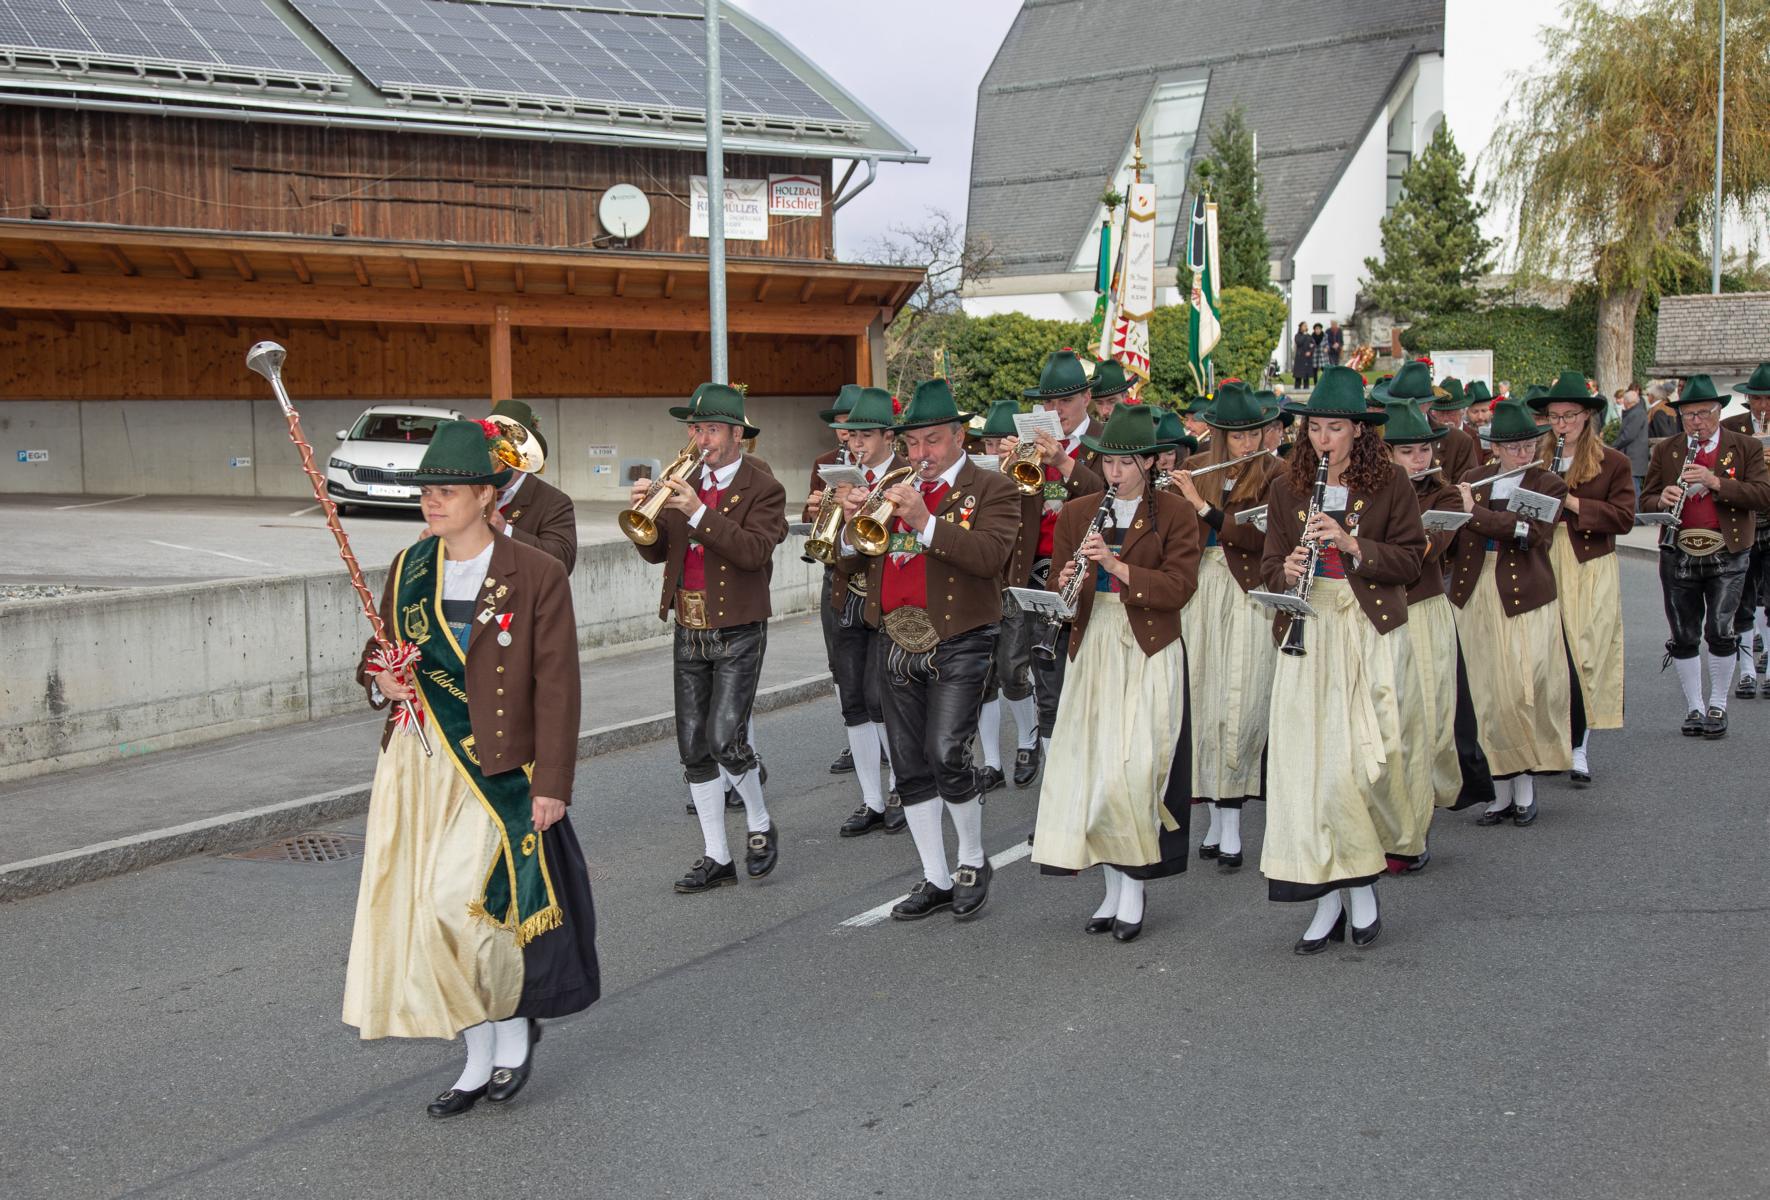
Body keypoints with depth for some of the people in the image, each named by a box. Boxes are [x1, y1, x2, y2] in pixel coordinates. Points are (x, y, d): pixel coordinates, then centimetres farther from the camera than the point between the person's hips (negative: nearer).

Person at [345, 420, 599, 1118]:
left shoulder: (536, 575, -8)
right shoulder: (410, 569, 8)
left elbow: (556, 686, -8)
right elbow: (378, 656, 19)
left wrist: (552, 784, -11)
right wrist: (381, 680, -6)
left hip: (495, 771, -6)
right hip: (416, 767, 6)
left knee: (459, 903, -14)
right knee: (417, 913, 7)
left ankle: (515, 1024, 15)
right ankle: (479, 1061, 23)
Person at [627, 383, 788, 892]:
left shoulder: (763, 490, -6)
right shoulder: (683, 486, 11)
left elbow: (754, 550, -22)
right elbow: (655, 551, 6)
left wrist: (698, 512, -28)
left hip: (738, 634, -6)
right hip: (689, 634, 6)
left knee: (726, 739, -16)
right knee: (693, 750, 6)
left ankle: (761, 825, 11)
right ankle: (716, 858, 15)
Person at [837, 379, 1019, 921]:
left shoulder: (991, 489, 0)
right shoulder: (895, 488, 16)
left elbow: (991, 554, -17)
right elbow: (856, 554, 14)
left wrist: (925, 521, -25)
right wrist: (854, 526, -8)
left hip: (957, 645, -6)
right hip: (896, 644, 6)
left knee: (946, 755, -15)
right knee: (911, 768, 7)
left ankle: (972, 861, 8)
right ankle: (936, 879, 18)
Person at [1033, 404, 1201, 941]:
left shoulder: (1173, 514, 0)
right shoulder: (1076, 513, 11)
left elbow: (1179, 585, -10)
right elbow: (1058, 586, 11)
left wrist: (1117, 565, -21)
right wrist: (1065, 583, -13)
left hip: (1148, 654, -4)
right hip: (1092, 651, 4)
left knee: (1134, 769, -10)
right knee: (1093, 769, 2)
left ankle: (1134, 889, 3)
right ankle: (1113, 889, 13)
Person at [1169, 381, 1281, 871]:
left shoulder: (1274, 474, -3)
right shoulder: (1193, 469, 8)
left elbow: (1259, 537, -15)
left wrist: (1202, 505, -18)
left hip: (1247, 595, -3)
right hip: (1198, 591, 4)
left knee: (1239, 706, -7)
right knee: (1203, 700, 3)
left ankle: (1230, 824, -2)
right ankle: (1216, 814, 14)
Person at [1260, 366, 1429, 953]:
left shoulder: (1390, 484, 1)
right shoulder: (1286, 488, 9)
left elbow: (1410, 559, -2)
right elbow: (1271, 563, 11)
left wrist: (1351, 543, -16)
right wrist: (1286, 571, -12)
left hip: (1373, 634, -2)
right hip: (1309, 635, 2)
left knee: (1365, 755, -6)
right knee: (1310, 758, -3)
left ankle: (1351, 884, 13)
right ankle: (1335, 891, 5)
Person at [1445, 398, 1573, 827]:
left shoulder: (1548, 485, 3)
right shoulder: (1473, 480, 12)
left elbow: (1533, 533, -15)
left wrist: (1476, 512, -17)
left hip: (1524, 598, -2)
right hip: (1475, 598, 2)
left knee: (1524, 692, -6)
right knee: (1487, 695, 2)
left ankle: (1524, 787, 8)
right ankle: (1501, 792, 10)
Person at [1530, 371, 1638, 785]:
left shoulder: (1613, 463, 3)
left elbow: (1623, 518, -6)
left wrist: (1572, 502, -14)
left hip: (1590, 569, -2)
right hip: (1544, 565, 2)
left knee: (1583, 656, -6)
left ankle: (1579, 747, 1)